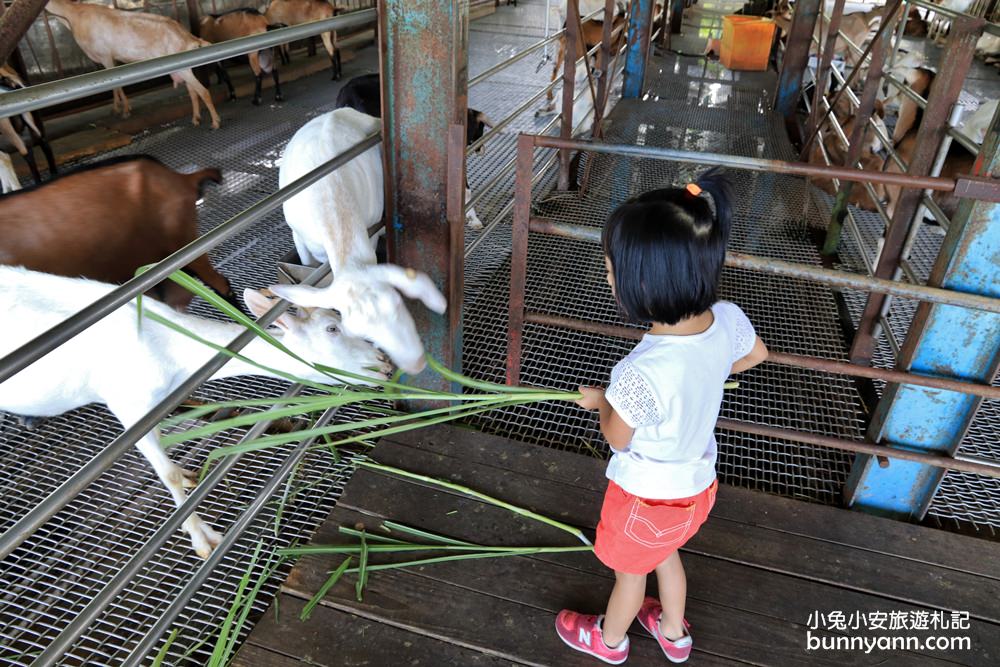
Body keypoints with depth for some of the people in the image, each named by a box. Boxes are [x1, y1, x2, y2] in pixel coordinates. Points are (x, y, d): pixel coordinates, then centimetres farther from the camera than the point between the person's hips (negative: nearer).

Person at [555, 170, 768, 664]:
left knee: (629, 571, 25)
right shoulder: (728, 318, -22)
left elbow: (618, 438, -20)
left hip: (647, 497, -6)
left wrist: (599, 400, -1)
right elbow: (756, 354, 3)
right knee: (665, 554, 34)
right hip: (696, 483, 6)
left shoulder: (642, 374, -42)